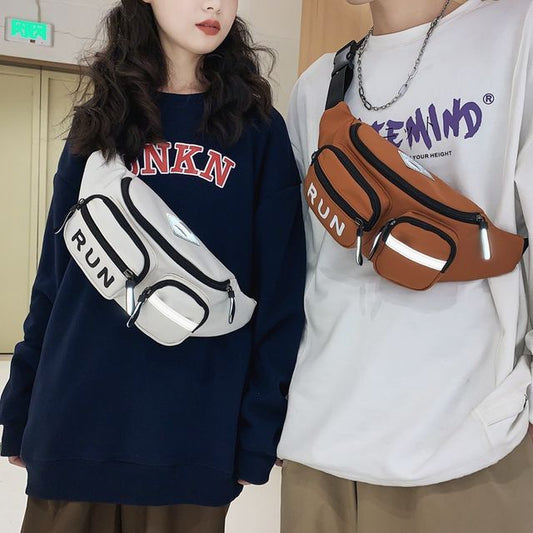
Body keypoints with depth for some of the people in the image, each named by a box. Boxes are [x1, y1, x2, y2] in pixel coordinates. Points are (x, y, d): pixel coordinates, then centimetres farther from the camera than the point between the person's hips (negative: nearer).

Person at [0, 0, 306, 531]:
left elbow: (279, 291, -2)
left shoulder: (258, 131, 1)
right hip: (75, 423, 2)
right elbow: (56, 272, 8)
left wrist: (259, 428, -6)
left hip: (196, 434, -2)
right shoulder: (100, 121, 8)